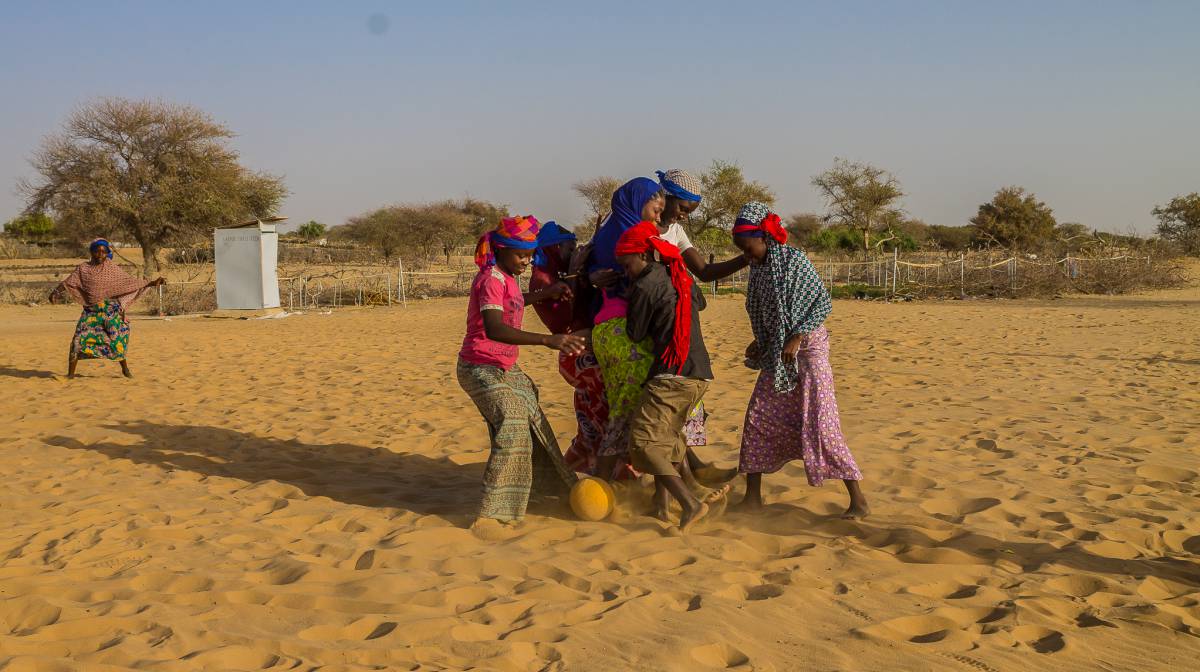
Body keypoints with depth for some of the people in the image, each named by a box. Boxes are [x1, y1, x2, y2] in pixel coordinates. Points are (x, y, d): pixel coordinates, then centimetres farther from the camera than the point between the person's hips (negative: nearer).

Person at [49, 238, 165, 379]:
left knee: (118, 338, -4)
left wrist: (153, 283, -1)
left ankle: (125, 369, 16)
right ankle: (70, 373, 4)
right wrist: (56, 293, -10)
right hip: (91, 311, 0)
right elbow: (68, 283, 5)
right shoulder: (83, 269, 6)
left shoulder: (113, 269, 5)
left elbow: (131, 282, 6)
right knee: (79, 340, -6)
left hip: (110, 310, 0)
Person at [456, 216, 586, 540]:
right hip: (481, 369, -10)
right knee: (513, 430, -23)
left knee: (530, 419, 23)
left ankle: (545, 481, 47)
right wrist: (548, 340, -47)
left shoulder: (506, 278, 8)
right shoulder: (492, 279, -22)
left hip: (504, 369, 10)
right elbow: (493, 328, -39)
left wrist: (545, 294, 18)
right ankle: (489, 518, -23)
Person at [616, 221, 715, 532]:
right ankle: (661, 501, 19)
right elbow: (700, 303, 36)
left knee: (644, 442, -7)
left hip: (671, 375, -8)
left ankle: (690, 503, -19)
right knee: (668, 438, 20)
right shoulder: (681, 277, 15)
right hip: (700, 374, 8)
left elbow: (635, 334, 2)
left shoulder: (644, 286, -7)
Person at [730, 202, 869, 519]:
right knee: (758, 418, 4)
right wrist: (759, 342, 4)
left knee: (819, 424, -11)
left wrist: (797, 338, -19)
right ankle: (753, 496, 14)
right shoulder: (758, 268, 7)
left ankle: (858, 499, -4)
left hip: (808, 348, -7)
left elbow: (823, 303, -13)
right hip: (776, 353, 7)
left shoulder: (794, 260, -13)